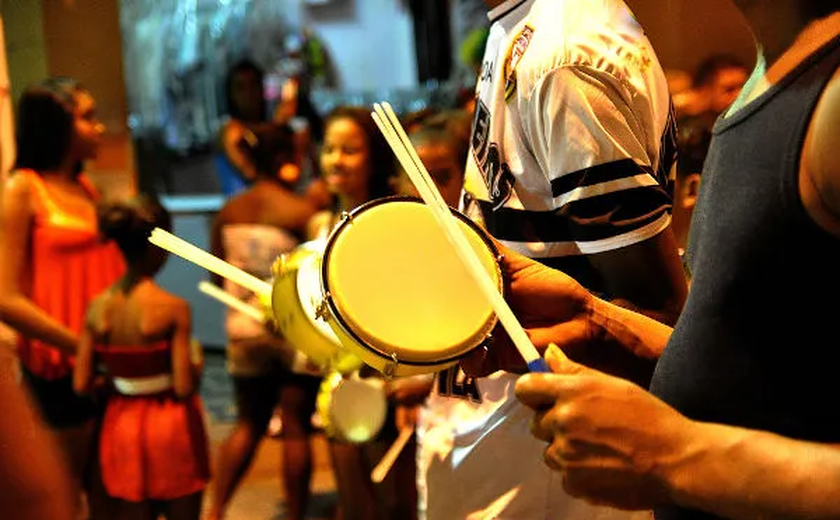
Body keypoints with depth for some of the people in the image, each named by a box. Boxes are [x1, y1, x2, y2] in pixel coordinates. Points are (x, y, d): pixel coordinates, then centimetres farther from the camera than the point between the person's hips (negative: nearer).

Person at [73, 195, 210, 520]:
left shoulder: (97, 308, -6)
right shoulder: (173, 309, -18)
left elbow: (81, 385, -4)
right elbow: (184, 387, -18)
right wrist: (197, 366, 2)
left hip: (123, 425, 4)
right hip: (172, 426, -4)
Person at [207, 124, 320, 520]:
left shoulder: (228, 213, 2)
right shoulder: (302, 211, -14)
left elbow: (218, 278, 7)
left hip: (245, 331, 5)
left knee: (248, 425, 17)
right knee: (296, 429, 5)